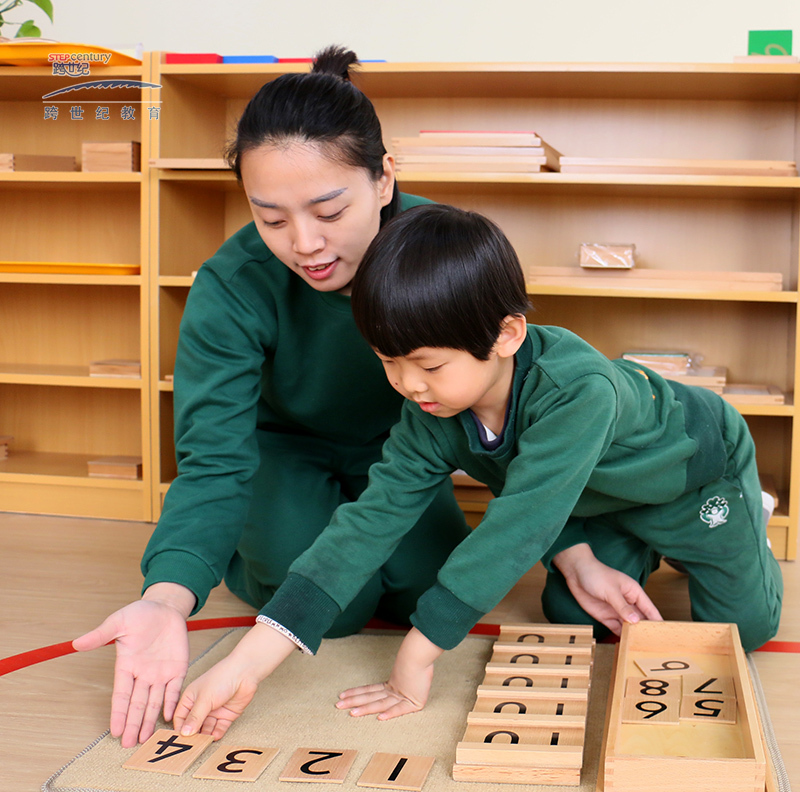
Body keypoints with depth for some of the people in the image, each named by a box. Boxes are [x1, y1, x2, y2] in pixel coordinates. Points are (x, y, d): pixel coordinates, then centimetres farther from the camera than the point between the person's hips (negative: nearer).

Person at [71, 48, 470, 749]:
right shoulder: (230, 289, -33)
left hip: (394, 451, 2)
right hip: (287, 453, -2)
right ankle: (243, 550, 12)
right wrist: (168, 599, -54)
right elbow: (215, 459, -36)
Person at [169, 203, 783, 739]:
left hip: (691, 466, -4)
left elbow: (518, 524, -50)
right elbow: (374, 517, -33)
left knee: (744, 625, 3)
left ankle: (743, 522, 33)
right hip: (595, 500, 5)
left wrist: (418, 654, -47)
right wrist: (250, 661, -42)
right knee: (570, 615, 5)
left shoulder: (577, 388, -49)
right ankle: (639, 543, 32)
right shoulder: (431, 413, -29)